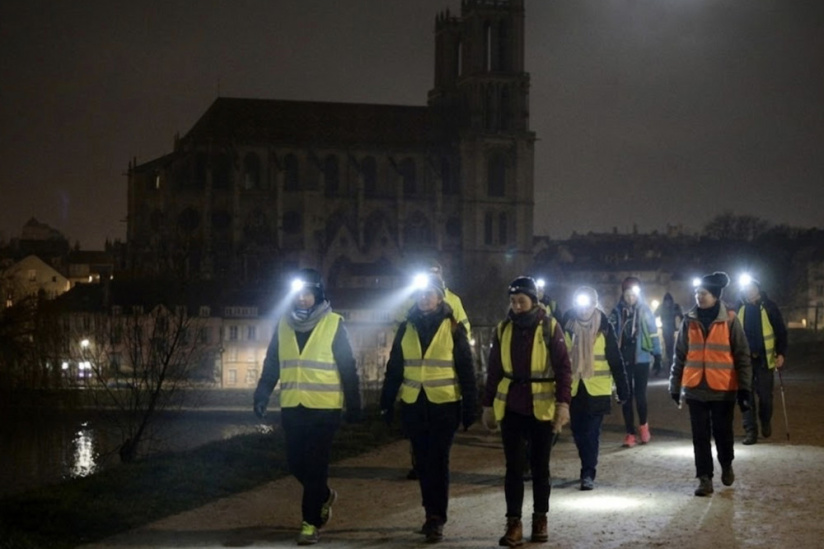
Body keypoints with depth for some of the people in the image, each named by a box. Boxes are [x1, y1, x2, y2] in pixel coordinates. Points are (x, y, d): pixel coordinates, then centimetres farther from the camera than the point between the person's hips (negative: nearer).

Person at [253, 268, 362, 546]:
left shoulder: (334, 324, -5)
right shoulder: (283, 324, 7)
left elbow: (348, 368, -2)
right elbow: (271, 364, 12)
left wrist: (354, 405, -2)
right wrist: (262, 395, 2)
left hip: (324, 408, -4)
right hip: (292, 408, 4)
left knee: (315, 466, -5)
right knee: (296, 463, 8)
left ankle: (311, 522, 4)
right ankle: (324, 496, 35)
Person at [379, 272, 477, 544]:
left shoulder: (453, 328, -2)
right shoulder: (406, 328, 7)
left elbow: (466, 369, -2)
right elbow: (394, 368, 10)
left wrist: (470, 406, -5)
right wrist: (387, 403, 6)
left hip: (444, 405, -4)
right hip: (413, 405, 4)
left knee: (438, 461, -7)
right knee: (422, 461, 9)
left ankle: (436, 519, -5)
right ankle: (433, 514, 20)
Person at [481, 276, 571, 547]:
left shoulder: (550, 327, -4)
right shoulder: (504, 328, 5)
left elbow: (563, 367, -6)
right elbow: (494, 370, 9)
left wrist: (563, 403, -14)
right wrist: (488, 405, 8)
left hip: (542, 407, -2)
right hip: (511, 408, 2)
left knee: (540, 466, 9)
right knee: (513, 466, 1)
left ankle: (540, 519, 21)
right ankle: (513, 524, 3)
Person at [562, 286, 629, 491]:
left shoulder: (604, 327, -3)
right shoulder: (567, 325, 0)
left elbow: (615, 360, 0)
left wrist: (622, 387, -1)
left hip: (597, 389, -2)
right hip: (573, 388, 2)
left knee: (591, 433, -6)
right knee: (578, 432, 10)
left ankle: (588, 474, -2)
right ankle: (588, 469, 28)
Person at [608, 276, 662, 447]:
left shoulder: (645, 310, 0)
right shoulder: (617, 312, 1)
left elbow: (653, 333, 1)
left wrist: (657, 356, -3)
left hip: (641, 358, -1)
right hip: (623, 360, 1)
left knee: (640, 395, -3)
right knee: (626, 397, 4)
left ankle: (643, 425, 23)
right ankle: (630, 433, 12)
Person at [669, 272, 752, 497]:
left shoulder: (730, 321, -5)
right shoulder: (689, 321, 4)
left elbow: (742, 356, -4)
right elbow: (680, 356, 10)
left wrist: (744, 388, -9)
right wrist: (675, 385, 10)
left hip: (723, 389, -2)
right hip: (695, 389, 2)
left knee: (722, 432, 9)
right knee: (700, 436, 2)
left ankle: (726, 466, 35)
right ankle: (705, 479, 9)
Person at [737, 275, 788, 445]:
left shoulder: (769, 307, -3)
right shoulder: (739, 308, 4)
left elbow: (781, 332, -2)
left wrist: (781, 353, -12)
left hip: (764, 359, -2)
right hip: (744, 359, 2)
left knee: (765, 396, 6)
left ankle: (765, 422, 31)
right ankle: (750, 431, 6)